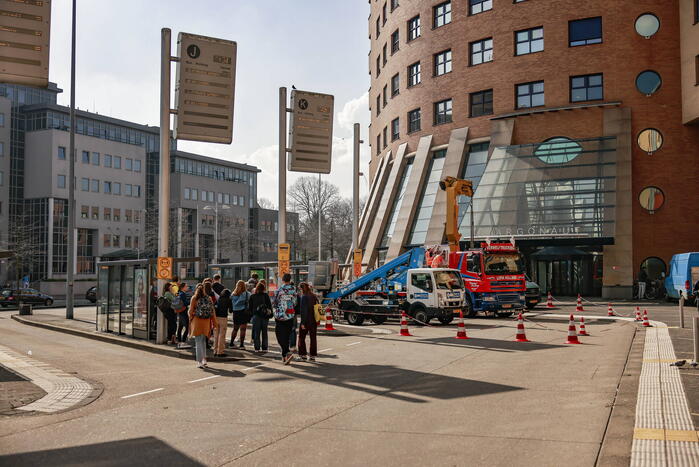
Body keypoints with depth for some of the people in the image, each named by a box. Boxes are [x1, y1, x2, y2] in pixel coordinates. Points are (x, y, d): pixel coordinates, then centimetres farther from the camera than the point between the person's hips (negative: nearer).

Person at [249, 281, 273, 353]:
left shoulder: (252, 296, 0)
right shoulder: (266, 295, -4)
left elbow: (250, 307, 5)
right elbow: (270, 305, -2)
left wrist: (252, 314, 14)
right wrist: (270, 314, 6)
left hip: (256, 316, 0)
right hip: (265, 316, 0)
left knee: (256, 332, 6)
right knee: (264, 332, 8)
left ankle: (257, 348, 2)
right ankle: (264, 348, 8)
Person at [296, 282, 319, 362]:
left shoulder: (303, 297, -13)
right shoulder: (314, 296, 7)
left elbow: (303, 310, -17)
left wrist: (302, 322, -16)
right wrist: (317, 320, 14)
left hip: (306, 320, -6)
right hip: (314, 320, 6)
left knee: (301, 337, 8)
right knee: (313, 337, 9)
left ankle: (303, 355, 9)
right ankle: (313, 356, 11)